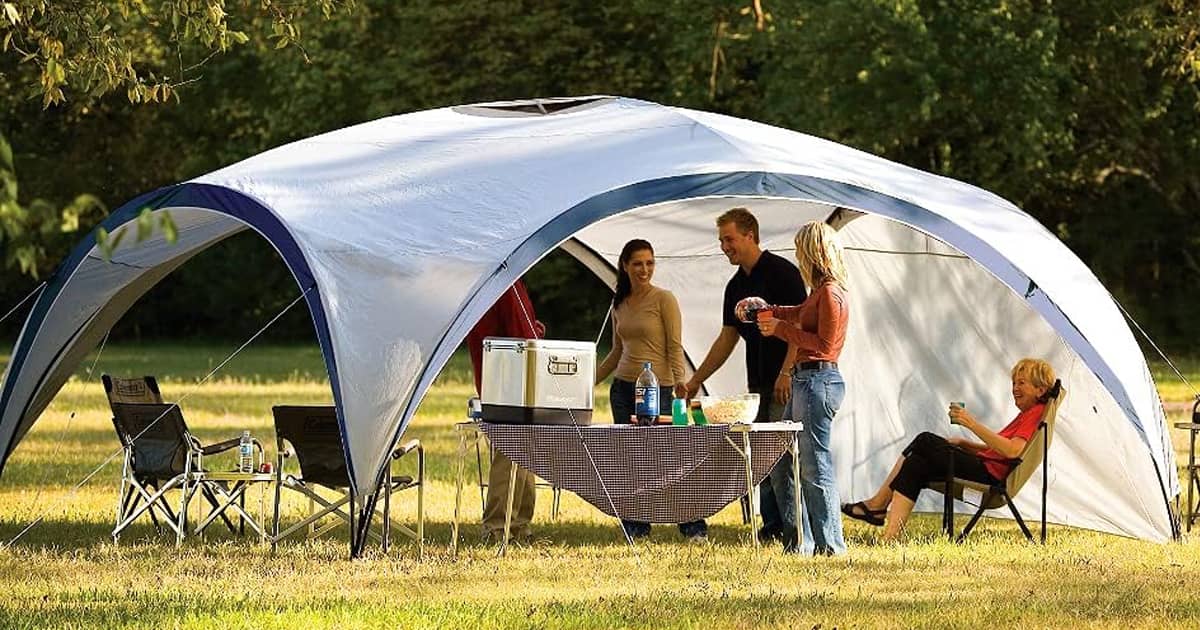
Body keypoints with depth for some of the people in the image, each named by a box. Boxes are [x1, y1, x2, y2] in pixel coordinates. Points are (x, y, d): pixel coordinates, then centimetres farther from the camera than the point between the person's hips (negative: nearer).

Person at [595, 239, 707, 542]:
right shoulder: (620, 305, 13)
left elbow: (675, 347, -8)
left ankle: (695, 528, -3)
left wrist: (679, 380, -20)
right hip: (623, 389, 6)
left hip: (657, 389, -6)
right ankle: (635, 527, 10)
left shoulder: (664, 300, -4)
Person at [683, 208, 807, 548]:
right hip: (757, 385, 9)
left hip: (784, 384, -9)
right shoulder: (736, 285, 16)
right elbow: (727, 339, 20)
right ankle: (772, 527, 13)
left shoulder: (781, 272, -9)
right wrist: (695, 381, 17)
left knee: (779, 458, -12)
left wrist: (786, 373, -21)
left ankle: (793, 530, -10)